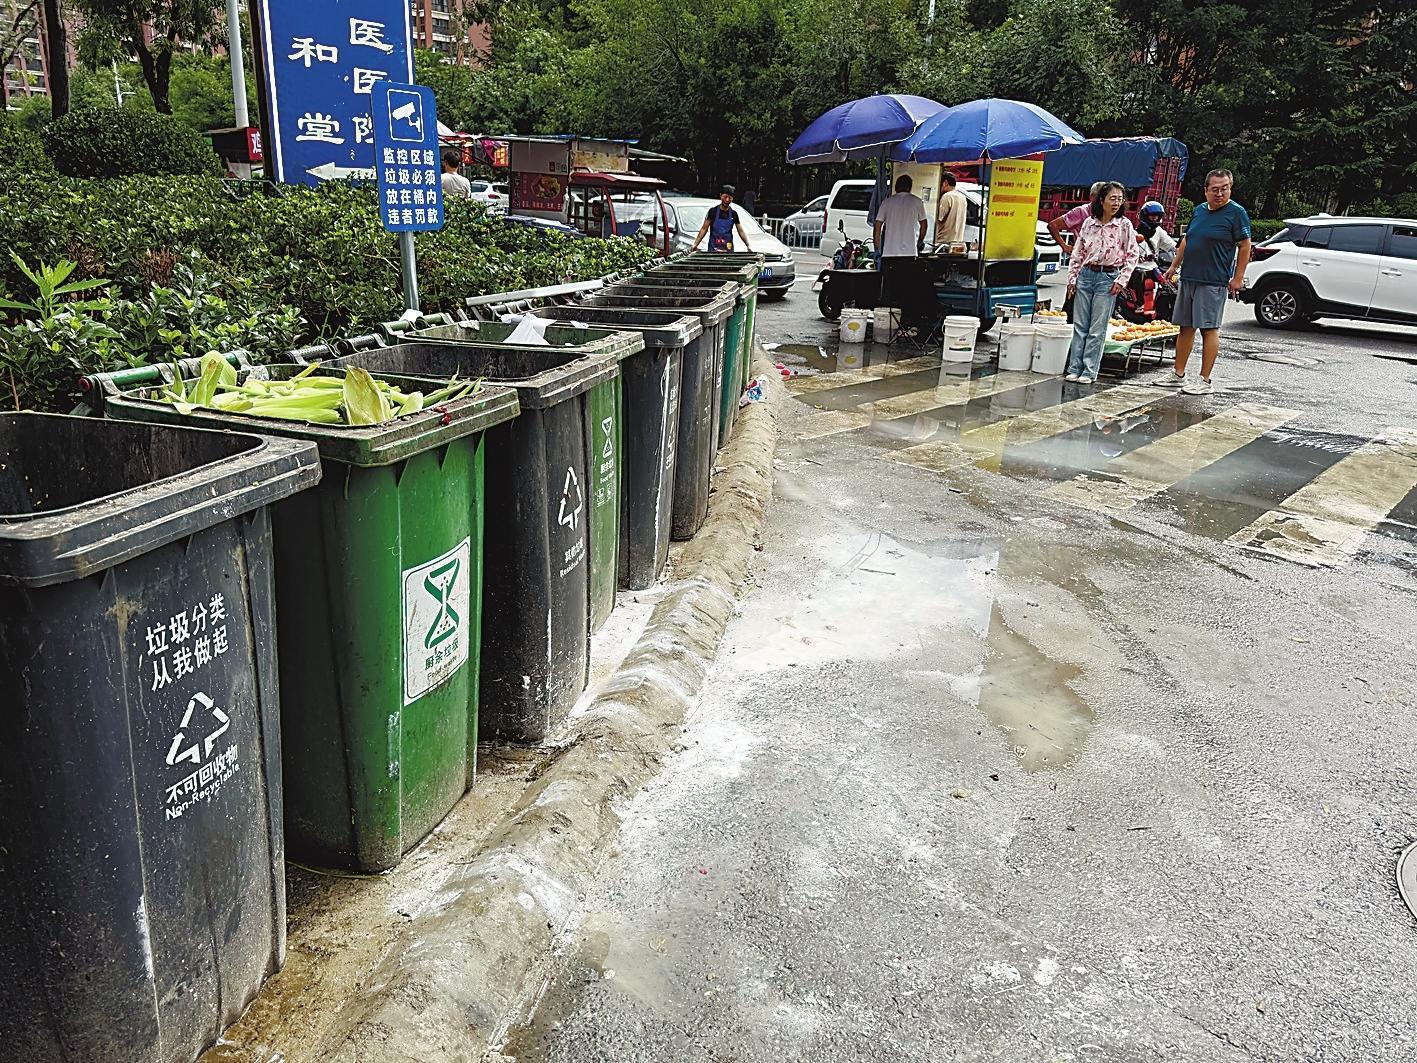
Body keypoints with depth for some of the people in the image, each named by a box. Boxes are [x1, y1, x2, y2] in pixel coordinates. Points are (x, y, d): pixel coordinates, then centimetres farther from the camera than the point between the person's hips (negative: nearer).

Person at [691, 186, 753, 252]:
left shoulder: (733, 214, 7)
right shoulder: (713, 211, 0)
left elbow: (741, 231, 12)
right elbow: (704, 229, 0)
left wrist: (748, 246, 3)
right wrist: (695, 244, -8)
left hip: (728, 249, 2)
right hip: (713, 248, -2)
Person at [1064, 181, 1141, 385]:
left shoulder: (1124, 224, -2)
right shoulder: (1089, 223, 5)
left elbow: (1133, 254, 0)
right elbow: (1077, 253, 11)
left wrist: (1121, 280, -7)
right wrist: (1072, 277, 6)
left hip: (1107, 278, -3)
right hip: (1086, 274, 3)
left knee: (1097, 328, -2)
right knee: (1079, 325, 4)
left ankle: (1089, 371, 2)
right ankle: (1075, 368, 9)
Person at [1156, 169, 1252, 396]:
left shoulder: (1236, 212, -5)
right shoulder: (1199, 210, 14)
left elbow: (1245, 246, -6)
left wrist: (1238, 278, -11)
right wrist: (1174, 266, 22)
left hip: (1213, 282, -7)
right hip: (1188, 278, 7)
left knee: (1209, 329, -4)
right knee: (1186, 327, 10)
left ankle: (1205, 380, -1)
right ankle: (1178, 375, 18)